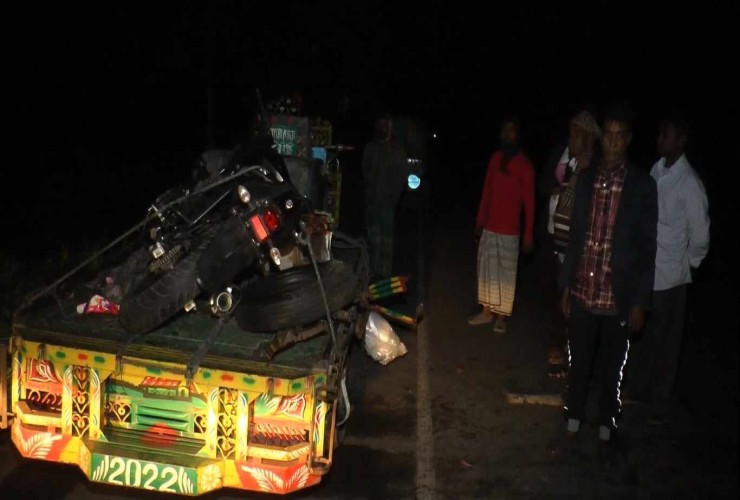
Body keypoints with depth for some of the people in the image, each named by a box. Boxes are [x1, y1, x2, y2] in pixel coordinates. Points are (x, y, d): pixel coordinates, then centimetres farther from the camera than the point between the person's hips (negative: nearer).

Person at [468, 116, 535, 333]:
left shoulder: (525, 165, -9)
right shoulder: (495, 158, 5)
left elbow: (529, 202, -8)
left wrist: (528, 235, -10)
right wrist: (479, 221, 11)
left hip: (509, 229, -5)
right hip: (489, 226, 5)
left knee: (506, 273, 3)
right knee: (486, 269, 11)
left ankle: (502, 316, 12)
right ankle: (487, 311, 22)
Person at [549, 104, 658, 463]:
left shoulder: (642, 185, -7)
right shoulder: (586, 179, 3)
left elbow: (647, 248, -5)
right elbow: (575, 236, 7)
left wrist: (640, 302, -7)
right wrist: (565, 286, 6)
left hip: (618, 297, -3)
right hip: (583, 293, 3)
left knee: (611, 369, 12)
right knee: (579, 365, 14)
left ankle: (606, 432, 30)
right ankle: (572, 430, 28)